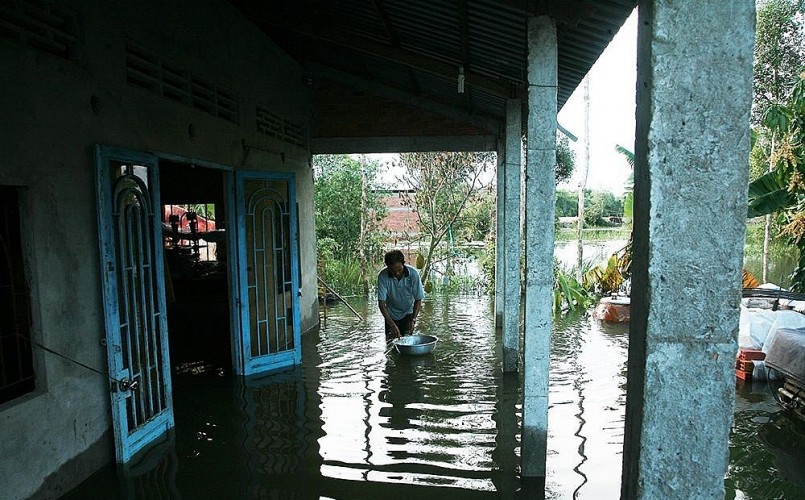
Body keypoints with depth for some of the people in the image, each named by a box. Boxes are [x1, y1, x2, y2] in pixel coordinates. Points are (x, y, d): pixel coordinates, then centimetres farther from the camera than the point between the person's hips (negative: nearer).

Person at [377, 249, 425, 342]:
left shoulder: (413, 274, -25)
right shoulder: (383, 276, -26)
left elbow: (418, 300, -15)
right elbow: (381, 303, -25)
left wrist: (413, 320, -28)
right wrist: (392, 325, -33)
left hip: (408, 313, 0)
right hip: (391, 314, 1)